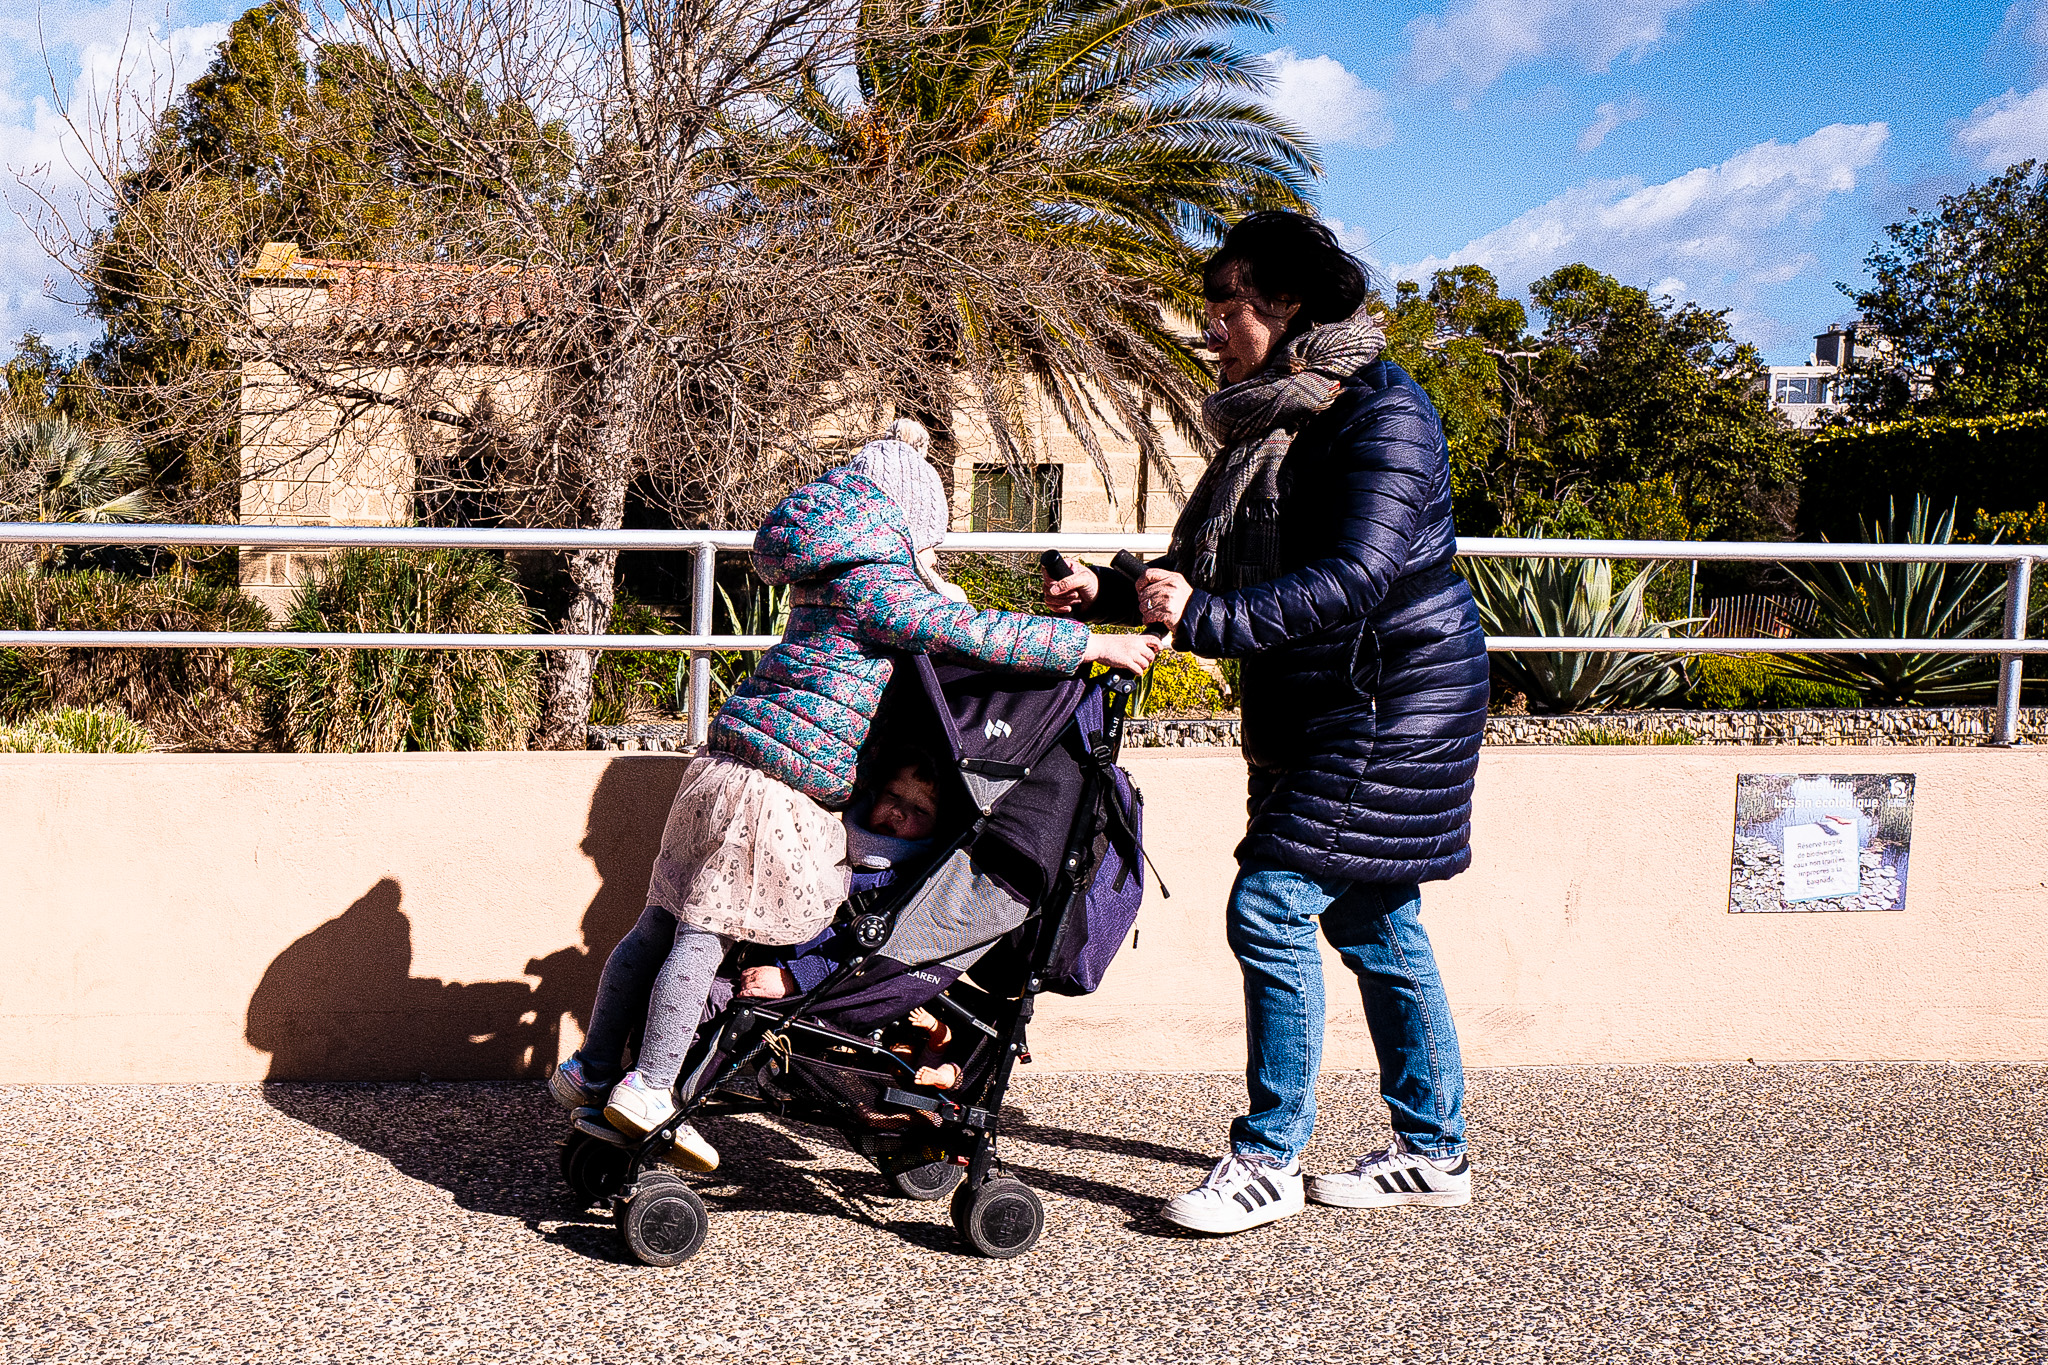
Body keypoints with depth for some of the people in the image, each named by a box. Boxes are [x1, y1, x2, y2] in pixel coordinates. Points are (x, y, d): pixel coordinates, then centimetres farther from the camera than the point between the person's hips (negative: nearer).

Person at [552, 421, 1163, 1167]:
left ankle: (593, 1069, 23)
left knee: (663, 923, 14)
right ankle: (649, 1090, -2)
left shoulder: (836, 574, 18)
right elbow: (975, 634, -14)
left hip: (727, 762, 9)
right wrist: (1094, 643, -9)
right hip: (775, 786, -9)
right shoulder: (875, 585, -10)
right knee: (706, 932, -6)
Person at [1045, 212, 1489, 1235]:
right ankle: (1434, 1151, 24)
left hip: (1390, 702, -9)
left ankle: (1270, 1160, 0)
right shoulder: (1271, 421, 12)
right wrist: (1113, 593, 7)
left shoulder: (1380, 412, -16)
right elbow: (1212, 569, 19)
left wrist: (1205, 618, -33)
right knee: (1373, 923, 13)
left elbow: (1354, 577, -27)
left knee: (1271, 906, -12)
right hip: (1317, 706, 9)